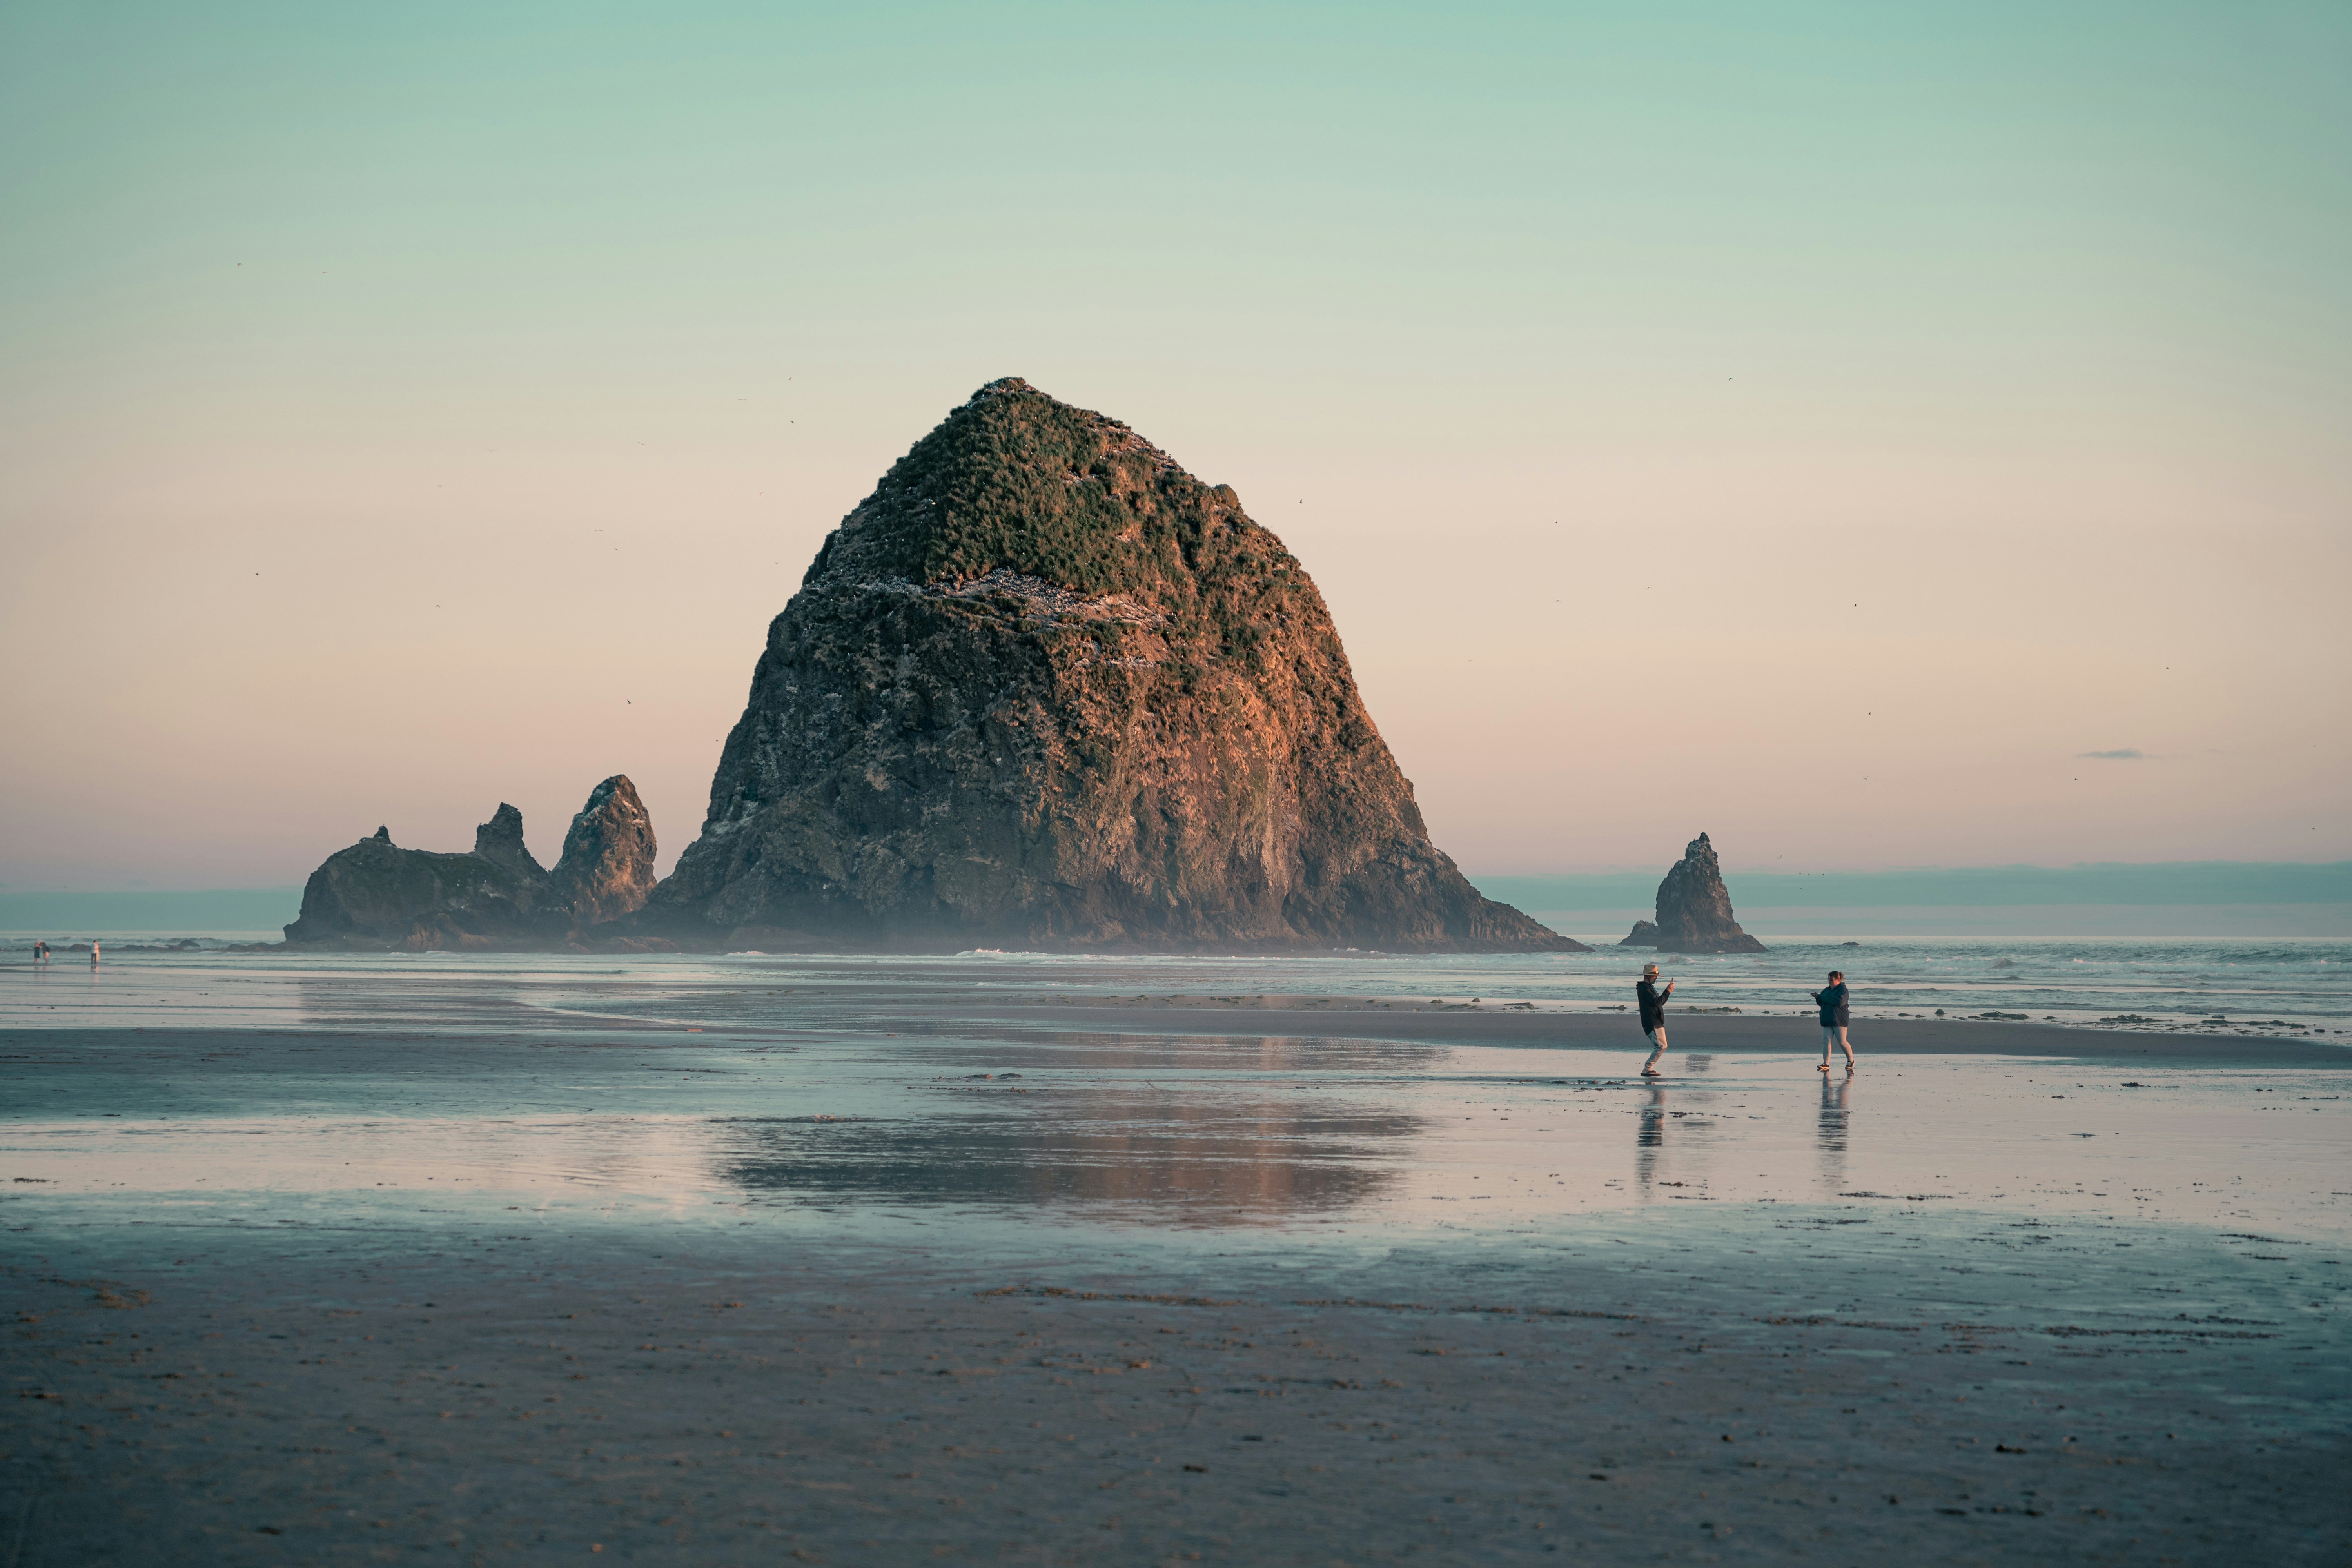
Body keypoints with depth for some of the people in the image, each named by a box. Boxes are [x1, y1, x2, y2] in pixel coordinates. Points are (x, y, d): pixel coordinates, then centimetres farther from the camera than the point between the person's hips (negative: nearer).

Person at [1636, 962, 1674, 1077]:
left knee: (1661, 1047, 11)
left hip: (1657, 1023, 11)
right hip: (1652, 1023, -11)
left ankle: (1649, 1068, 12)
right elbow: (1656, 1002, -22)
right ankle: (1647, 1069, -15)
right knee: (1661, 1046, -15)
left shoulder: (1649, 988, 22)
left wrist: (1668, 992, 13)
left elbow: (1659, 1003, 26)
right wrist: (1667, 992, -15)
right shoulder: (1644, 989, -13)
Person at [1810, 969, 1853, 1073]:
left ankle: (1851, 1061, 14)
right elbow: (1822, 1003, 22)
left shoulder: (1843, 990, -5)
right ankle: (1826, 1064, -11)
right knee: (1826, 1041, -5)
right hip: (1827, 1020, 6)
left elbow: (1839, 1001, -22)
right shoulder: (1827, 990, 18)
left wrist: (1822, 997, -18)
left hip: (1839, 1020, -6)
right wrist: (1818, 998, -3)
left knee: (1842, 1041, -5)